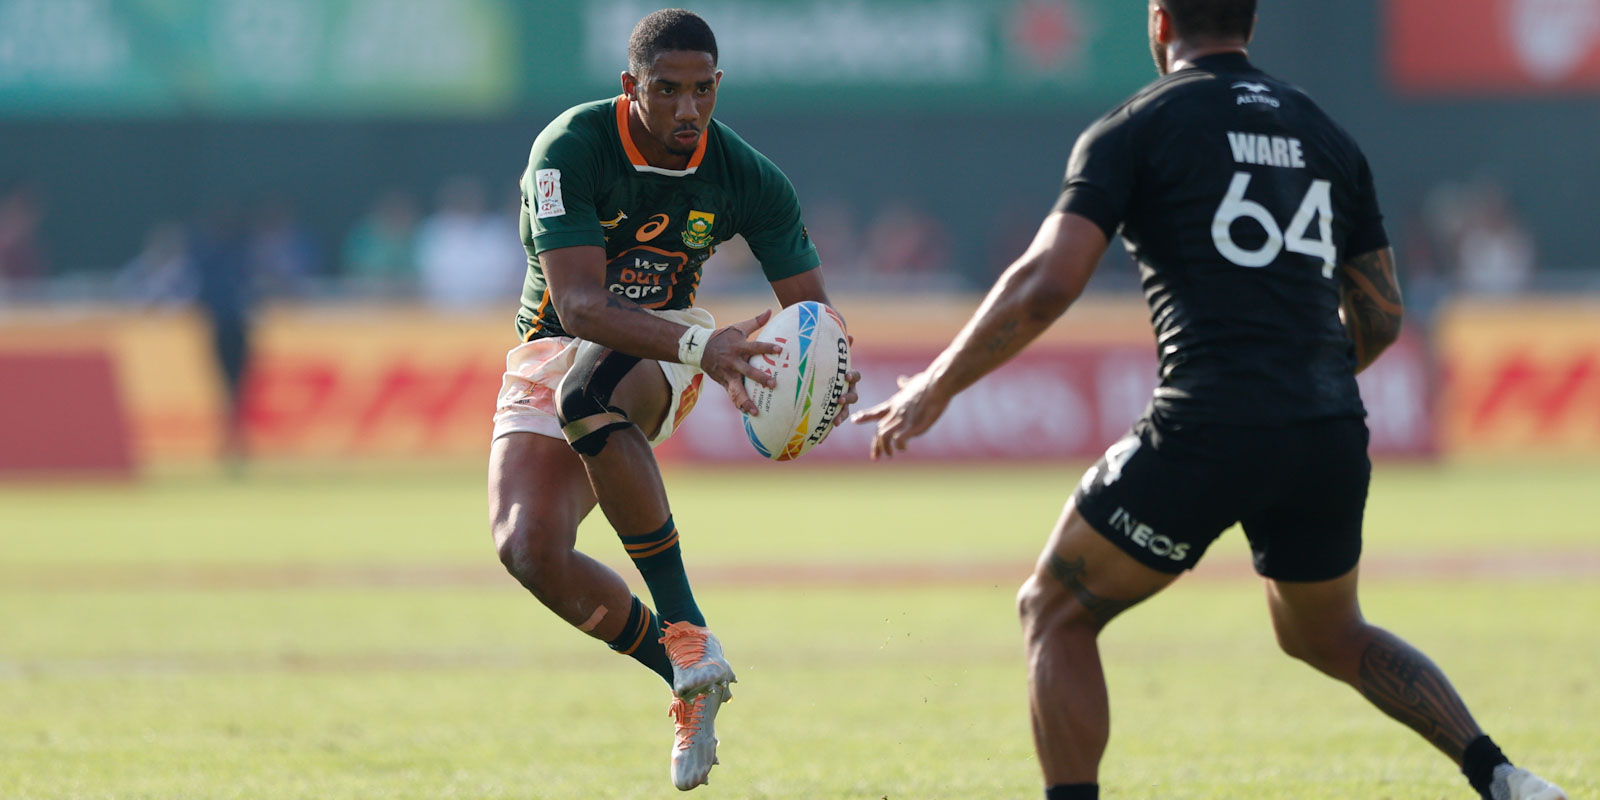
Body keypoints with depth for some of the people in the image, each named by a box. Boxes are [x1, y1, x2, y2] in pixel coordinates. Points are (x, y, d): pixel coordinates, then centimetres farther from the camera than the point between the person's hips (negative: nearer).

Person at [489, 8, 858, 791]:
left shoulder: (747, 178, -14)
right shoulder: (569, 149, -23)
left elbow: (810, 307, -9)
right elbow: (578, 303, -33)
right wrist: (700, 347, -49)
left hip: (656, 354, 0)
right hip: (552, 349, 0)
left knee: (586, 391, -39)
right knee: (528, 550, -23)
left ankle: (686, 629, -33)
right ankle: (689, 678, -3)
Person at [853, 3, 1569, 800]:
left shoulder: (1134, 129, 2)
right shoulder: (1325, 135, 18)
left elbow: (1045, 285, -8)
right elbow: (1380, 318, 19)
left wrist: (936, 387, 2)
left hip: (1208, 432, -5)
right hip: (1329, 439, 5)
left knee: (1054, 612, 13)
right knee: (1326, 636, 29)